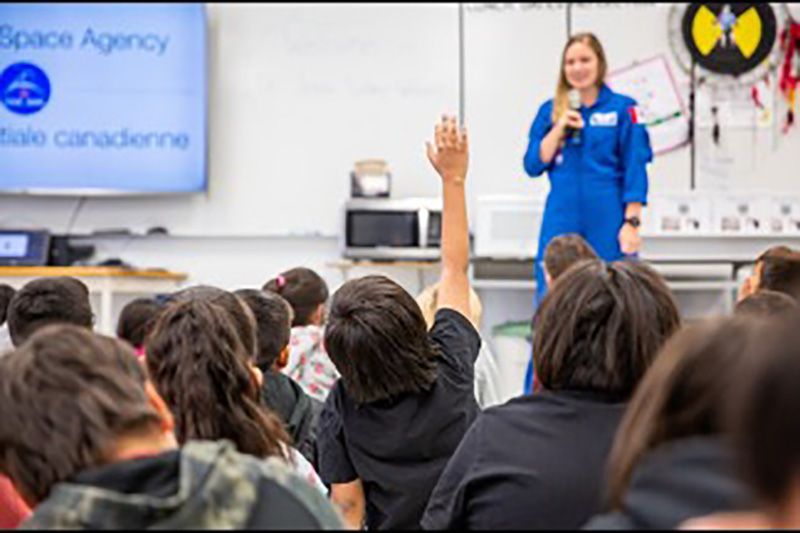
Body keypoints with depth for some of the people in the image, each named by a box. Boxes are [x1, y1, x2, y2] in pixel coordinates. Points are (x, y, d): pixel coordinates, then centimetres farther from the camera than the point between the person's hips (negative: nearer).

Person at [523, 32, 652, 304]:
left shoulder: (623, 109, 1)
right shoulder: (550, 111, 10)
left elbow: (635, 170, -1)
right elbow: (533, 165, 5)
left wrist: (632, 223, -8)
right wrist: (560, 127, -7)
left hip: (607, 221, -2)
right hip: (561, 220, 3)